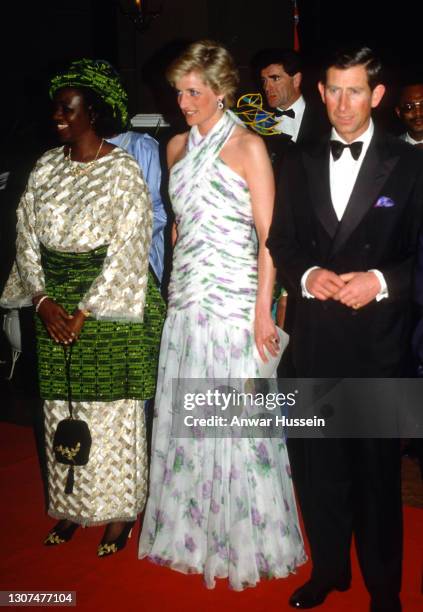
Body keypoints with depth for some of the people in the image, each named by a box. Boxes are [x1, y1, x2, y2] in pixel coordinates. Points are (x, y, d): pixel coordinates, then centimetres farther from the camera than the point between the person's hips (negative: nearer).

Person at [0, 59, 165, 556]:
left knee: (112, 412, 3)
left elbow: (126, 253, -13)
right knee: (61, 409, 11)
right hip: (54, 308, 5)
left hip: (109, 308, -5)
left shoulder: (123, 172, -9)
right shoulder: (47, 166, 8)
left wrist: (85, 314, -14)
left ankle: (119, 512, 20)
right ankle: (71, 505, 27)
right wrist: (42, 300, -5)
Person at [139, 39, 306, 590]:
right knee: (183, 415, 11)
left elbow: (268, 235, -10)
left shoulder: (248, 147, -6)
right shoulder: (177, 147, 12)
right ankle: (192, 528, 28)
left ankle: (246, 538, 19)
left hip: (234, 298, -6)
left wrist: (263, 310, -15)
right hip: (185, 298, 6)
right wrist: (174, 286, 13)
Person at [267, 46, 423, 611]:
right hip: (315, 337, 3)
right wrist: (307, 275, -8)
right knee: (316, 460, 11)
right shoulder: (300, 164, 10)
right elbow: (280, 241, 10)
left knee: (377, 465, 7)